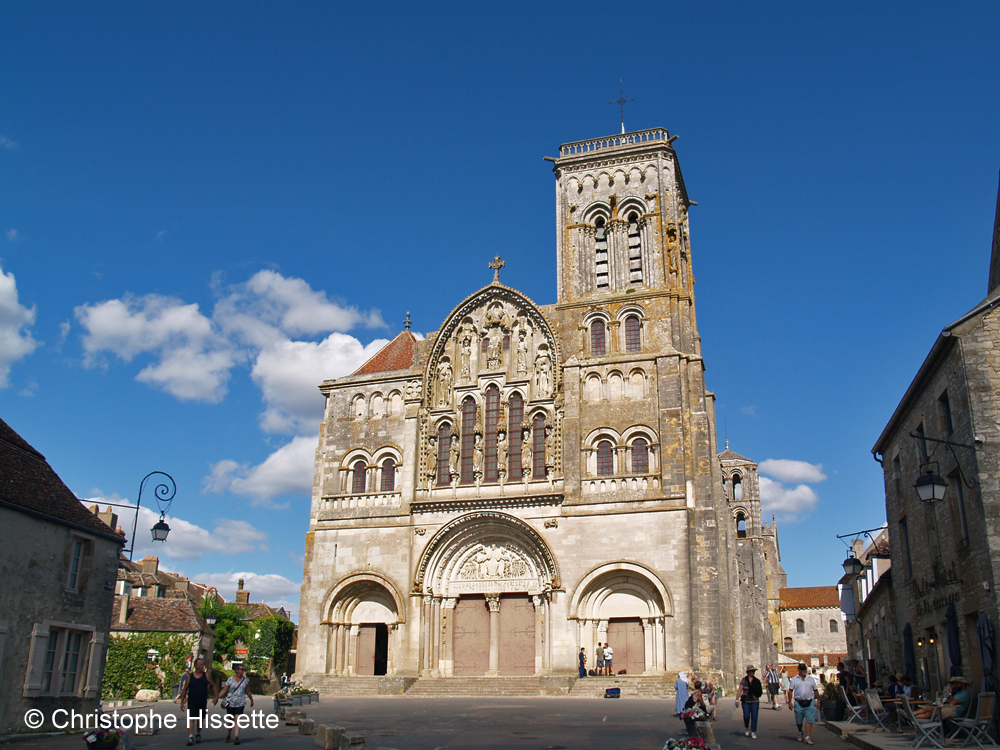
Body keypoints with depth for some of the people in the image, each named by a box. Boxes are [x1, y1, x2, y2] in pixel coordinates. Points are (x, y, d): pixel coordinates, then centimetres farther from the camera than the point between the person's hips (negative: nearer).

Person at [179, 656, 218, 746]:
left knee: (201, 719, 13)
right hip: (192, 702, -2)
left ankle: (198, 733, 34)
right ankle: (190, 737, -11)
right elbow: (184, 690, 6)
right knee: (191, 719, -13)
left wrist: (216, 697, -2)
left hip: (203, 702, 2)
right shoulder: (190, 677, 0)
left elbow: (213, 686, 8)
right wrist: (182, 702, 2)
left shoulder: (206, 675, 3)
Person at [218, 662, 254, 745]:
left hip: (240, 703, 0)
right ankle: (229, 735, 34)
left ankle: (236, 737, -15)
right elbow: (224, 690, -1)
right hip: (230, 703, 0)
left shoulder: (245, 680, 6)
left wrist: (251, 700, 22)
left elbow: (247, 691, 17)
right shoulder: (230, 679, -1)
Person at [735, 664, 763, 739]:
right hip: (746, 701, -1)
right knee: (746, 716, -4)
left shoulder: (757, 681, 4)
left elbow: (760, 692, 12)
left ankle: (753, 732, 9)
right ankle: (746, 728, 25)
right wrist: (737, 700, -10)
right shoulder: (744, 680, -2)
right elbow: (739, 690, -5)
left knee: (754, 717, -3)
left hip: (755, 701, 1)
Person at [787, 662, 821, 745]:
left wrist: (818, 700, 7)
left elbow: (815, 690, 14)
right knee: (799, 721, 10)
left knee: (809, 721, -8)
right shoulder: (794, 679, 4)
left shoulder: (811, 679, 8)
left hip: (810, 703, 0)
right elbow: (790, 691, 2)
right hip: (799, 703, 0)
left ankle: (808, 737, -7)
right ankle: (800, 733, 36)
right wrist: (789, 702, -4)